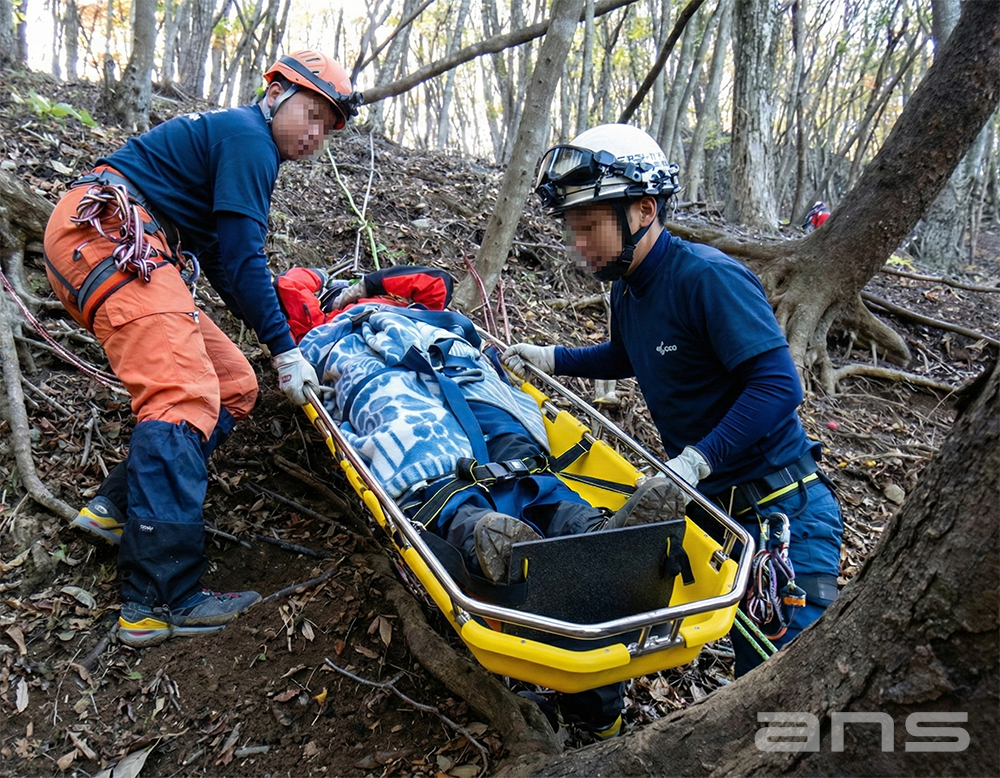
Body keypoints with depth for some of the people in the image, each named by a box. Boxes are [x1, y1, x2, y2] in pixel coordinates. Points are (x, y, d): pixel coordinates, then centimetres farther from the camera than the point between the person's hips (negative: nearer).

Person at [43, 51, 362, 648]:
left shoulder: (235, 139, 26)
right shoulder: (248, 136, -6)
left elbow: (222, 264, 25)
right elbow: (243, 257, -14)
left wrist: (276, 328, 18)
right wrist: (284, 347, -10)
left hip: (137, 256, 10)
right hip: (106, 233, -10)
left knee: (234, 386, 5)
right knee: (183, 394, -23)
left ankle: (118, 508, 7)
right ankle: (161, 602, -26)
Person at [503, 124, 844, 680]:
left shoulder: (708, 278, -21)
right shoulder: (626, 291, 7)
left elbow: (778, 386, -27)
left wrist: (694, 462, -32)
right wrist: (549, 358, 21)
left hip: (780, 510, -8)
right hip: (704, 504, 8)